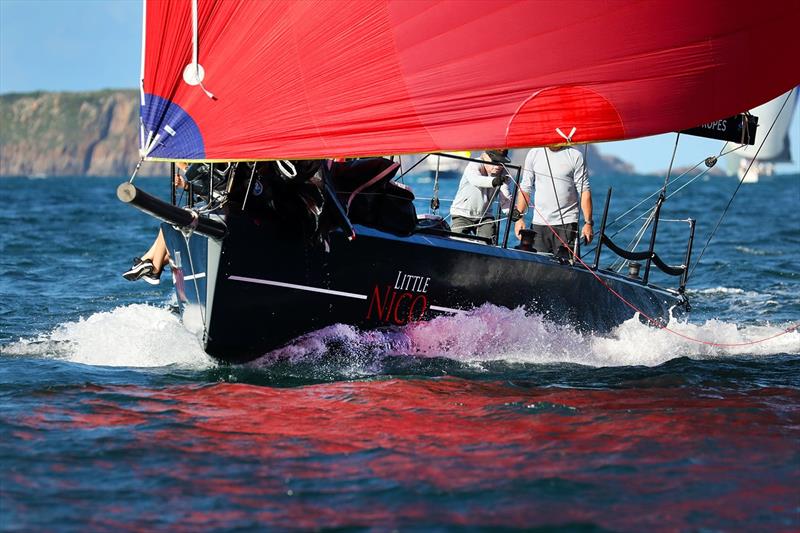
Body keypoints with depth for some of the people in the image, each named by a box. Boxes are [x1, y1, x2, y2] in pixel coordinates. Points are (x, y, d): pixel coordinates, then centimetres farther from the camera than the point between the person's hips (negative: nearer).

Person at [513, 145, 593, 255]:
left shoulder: (575, 155, 1)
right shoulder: (533, 154, 9)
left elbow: (584, 191, -1)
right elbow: (525, 188, 11)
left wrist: (588, 222, -8)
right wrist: (519, 216, 2)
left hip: (567, 223, -3)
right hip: (539, 223, 3)